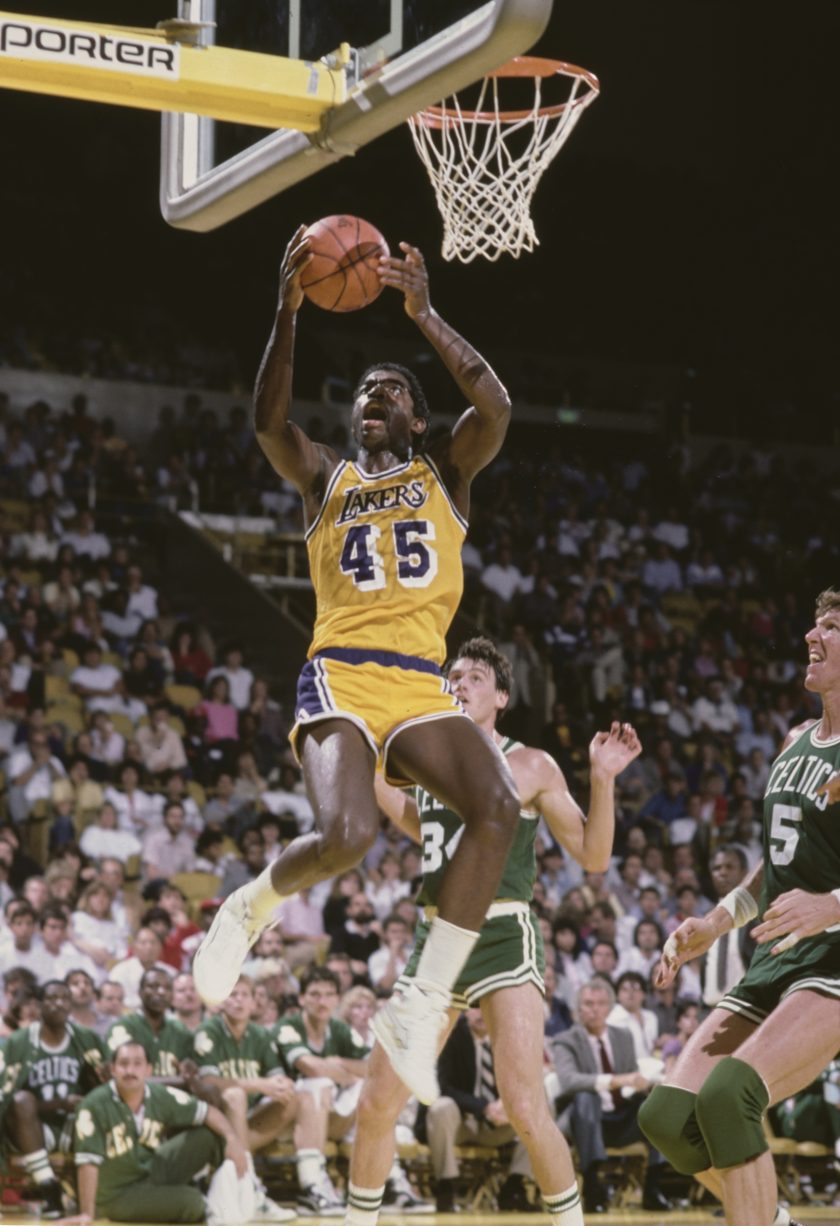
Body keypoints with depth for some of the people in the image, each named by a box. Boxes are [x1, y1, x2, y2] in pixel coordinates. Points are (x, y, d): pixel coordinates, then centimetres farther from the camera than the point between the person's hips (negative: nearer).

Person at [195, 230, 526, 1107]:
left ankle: (420, 1012, -18)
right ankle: (253, 906, 9)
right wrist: (287, 314, -12)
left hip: (421, 687, 2)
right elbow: (267, 422, -3)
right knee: (345, 836, -27)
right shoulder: (325, 477, 17)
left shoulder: (445, 470, 17)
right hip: (340, 678, -2)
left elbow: (496, 407, -3)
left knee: (497, 809, -25)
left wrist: (424, 315, -10)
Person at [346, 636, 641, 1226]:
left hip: (504, 937, -5)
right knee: (376, 1103, 2)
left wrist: (603, 779, -15)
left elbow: (593, 855, -1)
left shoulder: (530, 766, -1)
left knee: (525, 1109, -17)